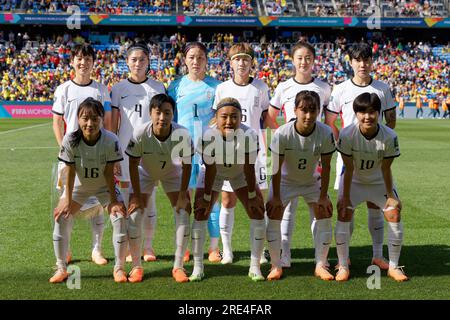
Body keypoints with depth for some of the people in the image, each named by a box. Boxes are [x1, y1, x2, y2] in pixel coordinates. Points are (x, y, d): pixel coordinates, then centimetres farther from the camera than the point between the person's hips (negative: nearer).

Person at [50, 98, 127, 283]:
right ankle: (61, 269, 1)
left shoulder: (111, 141, -29)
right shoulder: (70, 140, -27)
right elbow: (69, 172, -18)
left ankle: (119, 268, -2)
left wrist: (114, 200, -18)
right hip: (79, 186, 1)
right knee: (62, 217, -13)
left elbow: (109, 172, -20)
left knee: (120, 216, -17)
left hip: (104, 186, -1)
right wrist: (67, 200, -16)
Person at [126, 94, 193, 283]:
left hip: (173, 173, 1)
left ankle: (178, 267, 2)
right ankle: (136, 266, 6)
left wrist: (182, 196, -16)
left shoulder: (182, 135, -32)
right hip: (145, 173, 0)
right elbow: (133, 164, -20)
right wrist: (137, 196, -17)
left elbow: (187, 166, -18)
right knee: (134, 216, -10)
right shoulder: (140, 133, -33)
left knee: (184, 214, -10)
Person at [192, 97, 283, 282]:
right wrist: (206, 197, -17)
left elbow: (249, 168, -23)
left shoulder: (249, 135, -33)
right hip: (215, 172, 0)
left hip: (240, 173, 1)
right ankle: (197, 268, -1)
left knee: (257, 211, -8)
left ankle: (255, 267, 0)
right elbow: (210, 170, -25)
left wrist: (252, 195, -16)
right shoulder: (209, 136, -34)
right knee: (200, 211, -9)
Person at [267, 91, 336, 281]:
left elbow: (325, 166, -15)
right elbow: (277, 167, -20)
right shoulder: (282, 134, -30)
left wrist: (323, 196, -12)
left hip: (312, 181, 1)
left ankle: (321, 265, 5)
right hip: (285, 180, -1)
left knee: (325, 217, -8)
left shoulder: (325, 133, -25)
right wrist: (276, 197, -15)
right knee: (272, 215, -9)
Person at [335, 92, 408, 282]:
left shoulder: (389, 137, -26)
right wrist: (345, 197, -16)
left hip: (379, 181, 1)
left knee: (394, 214, -9)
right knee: (343, 215, -14)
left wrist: (391, 196, -10)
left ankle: (393, 266, 6)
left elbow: (385, 169, -15)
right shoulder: (347, 134, -27)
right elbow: (349, 169, -20)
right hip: (354, 181, -1)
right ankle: (343, 266, -1)